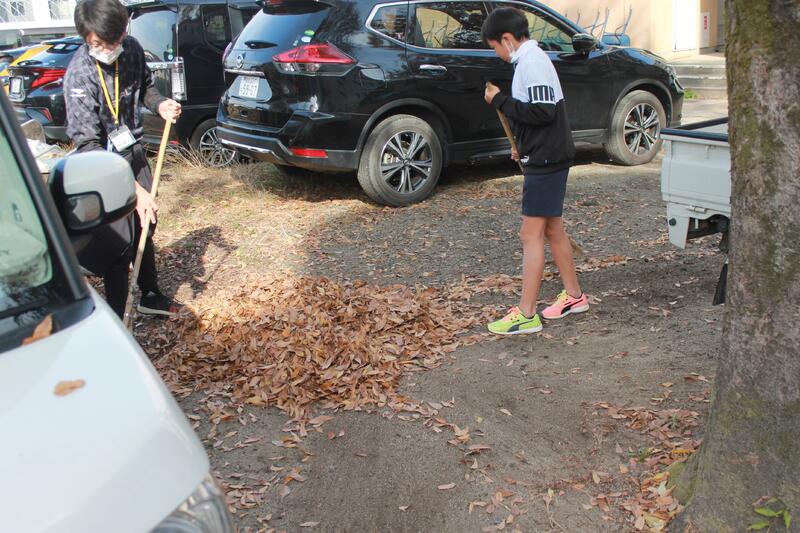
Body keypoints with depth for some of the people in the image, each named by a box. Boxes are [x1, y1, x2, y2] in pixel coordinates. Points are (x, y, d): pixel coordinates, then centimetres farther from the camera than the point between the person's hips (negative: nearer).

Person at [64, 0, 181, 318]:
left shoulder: (132, 50, -8)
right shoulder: (79, 76, -26)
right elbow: (88, 145, -30)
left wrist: (160, 104, -9)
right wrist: (133, 189, -39)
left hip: (134, 154, 7)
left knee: (145, 229, 19)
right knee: (119, 244, -9)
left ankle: (151, 297, 40)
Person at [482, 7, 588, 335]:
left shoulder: (532, 63, -16)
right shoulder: (531, 60, 15)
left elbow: (543, 112, -25)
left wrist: (499, 101, -17)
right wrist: (524, 147, 21)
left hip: (546, 161, -10)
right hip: (545, 157, 10)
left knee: (531, 234, -8)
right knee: (552, 228, 17)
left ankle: (526, 315, -4)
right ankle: (574, 296, 28)